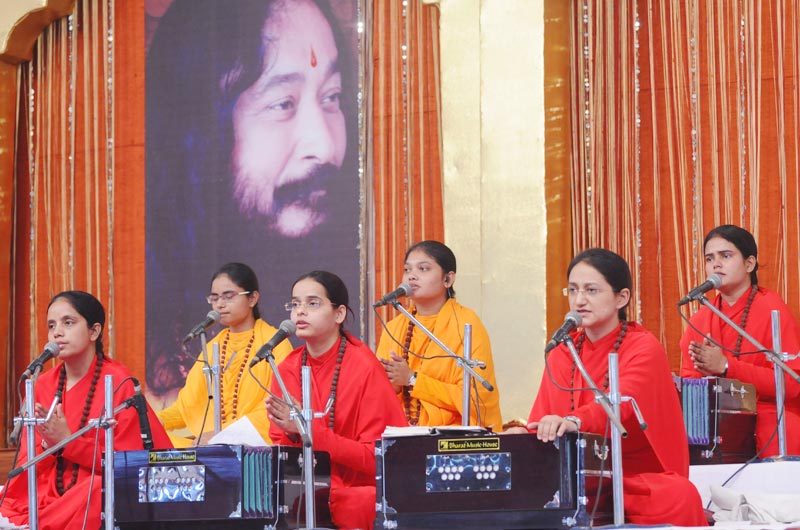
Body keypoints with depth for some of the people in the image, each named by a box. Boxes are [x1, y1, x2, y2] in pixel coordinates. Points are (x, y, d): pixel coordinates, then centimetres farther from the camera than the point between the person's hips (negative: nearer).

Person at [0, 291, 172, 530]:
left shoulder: (119, 382, -4)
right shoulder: (44, 384, 10)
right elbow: (28, 462, 9)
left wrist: (67, 441, -14)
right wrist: (47, 444, -13)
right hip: (50, 491, 2)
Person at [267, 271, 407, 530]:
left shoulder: (365, 368, -9)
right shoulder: (287, 370, 5)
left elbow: (377, 457, -12)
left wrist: (308, 429, -20)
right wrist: (290, 434, -15)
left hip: (360, 493, -4)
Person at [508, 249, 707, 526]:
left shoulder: (643, 347, -5)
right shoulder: (562, 353, 10)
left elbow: (621, 403, -26)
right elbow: (541, 424, 4)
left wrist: (574, 420, -47)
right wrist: (524, 434, -21)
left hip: (641, 477, -4)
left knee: (680, 498, -36)